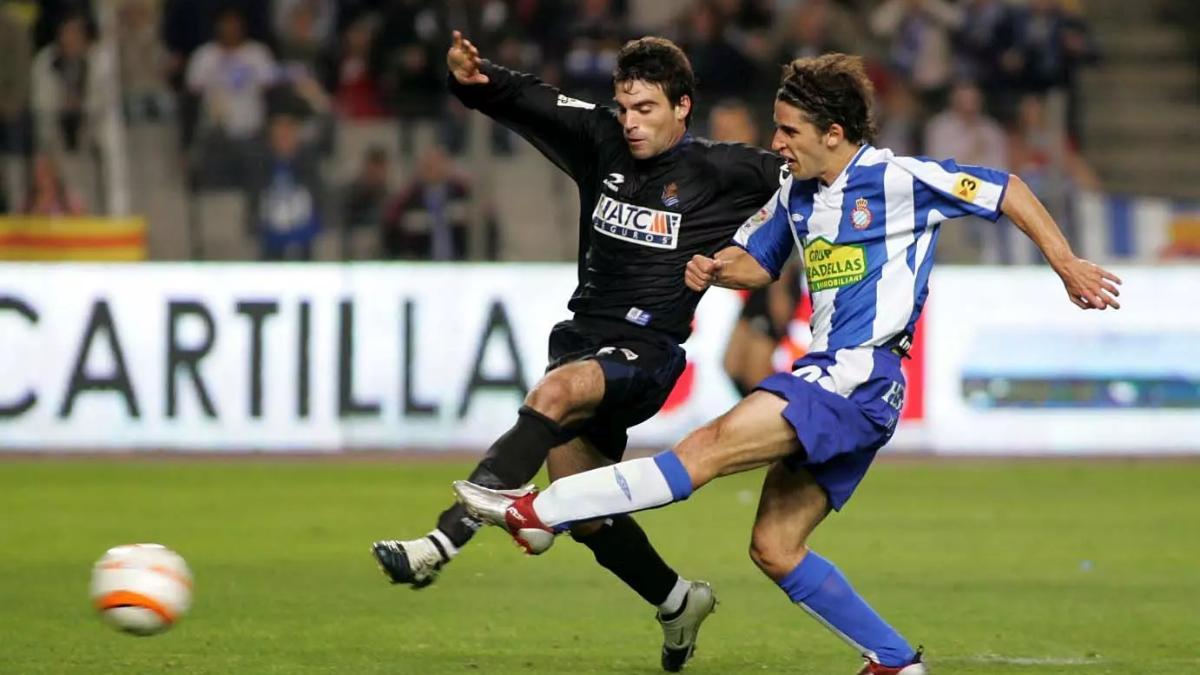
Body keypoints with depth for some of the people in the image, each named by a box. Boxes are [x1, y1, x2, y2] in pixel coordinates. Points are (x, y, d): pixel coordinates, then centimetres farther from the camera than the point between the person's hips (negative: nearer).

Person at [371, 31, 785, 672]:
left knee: (554, 394, -35)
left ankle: (440, 544, -45)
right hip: (582, 338, 6)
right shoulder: (601, 141, 6)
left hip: (645, 354, -6)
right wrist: (474, 79, -19)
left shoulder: (719, 172, -4)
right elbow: (523, 100, 0)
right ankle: (677, 602, 35)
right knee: (583, 512, 8)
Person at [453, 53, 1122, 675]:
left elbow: (1007, 190, 0)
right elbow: (755, 260, 27)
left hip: (860, 378, -9)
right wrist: (716, 268, 4)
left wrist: (1067, 264, 1)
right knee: (775, 549, 5)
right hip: (827, 375, 9)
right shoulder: (798, 196, 14)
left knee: (714, 443, -19)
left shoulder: (897, 178, -7)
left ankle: (538, 511, -24)